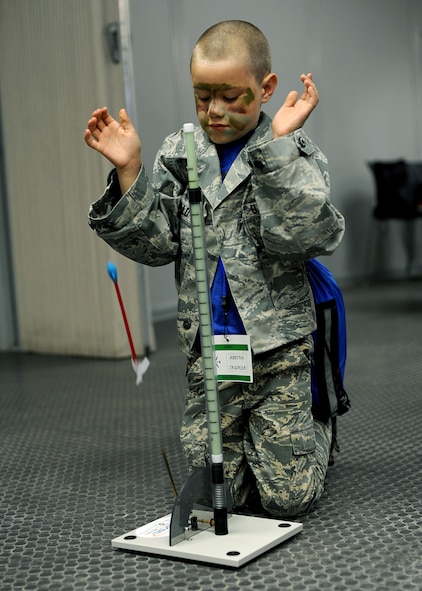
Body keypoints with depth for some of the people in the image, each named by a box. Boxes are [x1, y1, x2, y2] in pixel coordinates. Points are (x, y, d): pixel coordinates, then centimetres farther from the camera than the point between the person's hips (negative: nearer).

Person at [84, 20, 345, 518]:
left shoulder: (294, 154, -5)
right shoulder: (178, 154, 4)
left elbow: (304, 237, -20)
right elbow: (154, 244, 1)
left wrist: (278, 144, -23)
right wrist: (128, 173, -11)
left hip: (278, 345, -2)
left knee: (289, 495, 0)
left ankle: (316, 431, 32)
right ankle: (243, 434, 37)